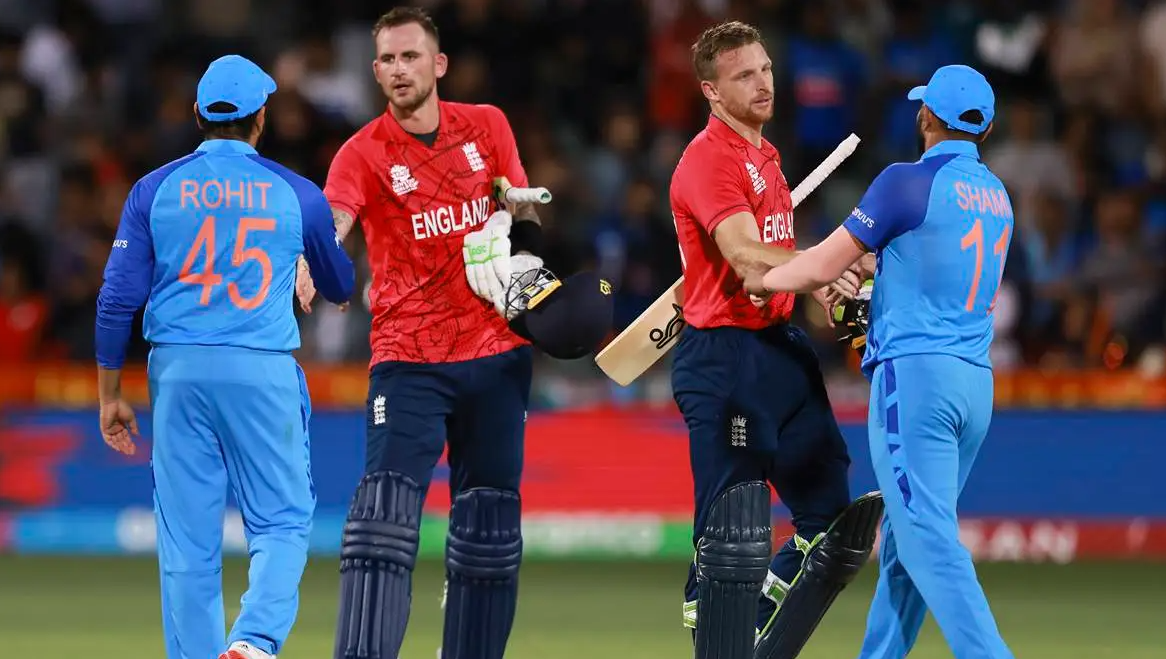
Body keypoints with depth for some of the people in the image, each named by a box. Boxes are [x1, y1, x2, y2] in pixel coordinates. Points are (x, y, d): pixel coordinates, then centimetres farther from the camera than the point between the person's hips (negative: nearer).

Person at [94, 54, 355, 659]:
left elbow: (118, 299, 1)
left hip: (178, 370, 1)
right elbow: (341, 288, 20)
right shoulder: (296, 194, 4)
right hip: (265, 372, -1)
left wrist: (110, 395, 9)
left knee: (187, 538, 6)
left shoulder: (155, 189, 5)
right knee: (282, 522, 3)